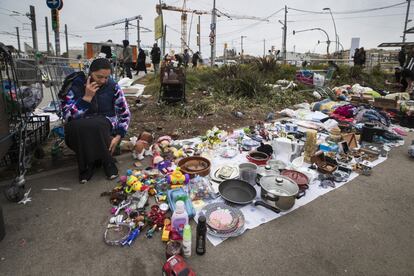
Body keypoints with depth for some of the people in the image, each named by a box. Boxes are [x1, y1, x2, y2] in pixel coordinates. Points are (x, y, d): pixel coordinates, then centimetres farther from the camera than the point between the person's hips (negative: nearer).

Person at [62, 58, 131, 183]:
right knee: (74, 126, -33)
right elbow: (68, 115, -18)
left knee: (96, 125, -34)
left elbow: (125, 113, -3)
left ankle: (107, 162, -12)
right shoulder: (76, 85, -9)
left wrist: (118, 136, -15)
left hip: (106, 127, 0)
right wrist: (87, 97, -26)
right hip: (79, 130, 1)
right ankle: (87, 165, -12)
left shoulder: (113, 86, -6)